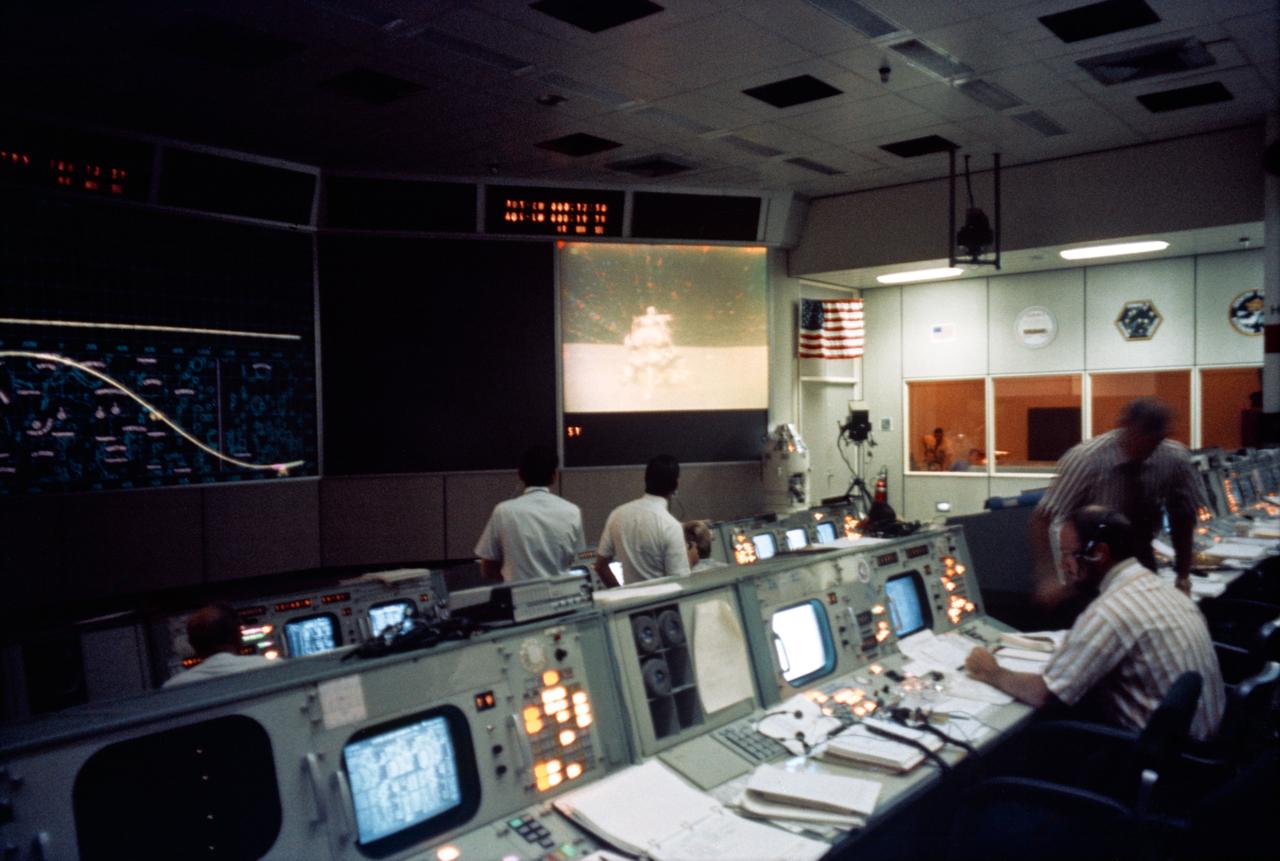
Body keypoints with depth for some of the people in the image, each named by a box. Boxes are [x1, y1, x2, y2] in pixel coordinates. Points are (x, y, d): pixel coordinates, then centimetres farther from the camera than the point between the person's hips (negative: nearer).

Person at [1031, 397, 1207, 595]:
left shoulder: (1175, 459, -14)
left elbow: (1183, 517, 0)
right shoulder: (1086, 459, -24)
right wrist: (1049, 577, -33)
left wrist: (1183, 576, 0)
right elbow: (1042, 519, -24)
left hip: (1141, 562, 3)